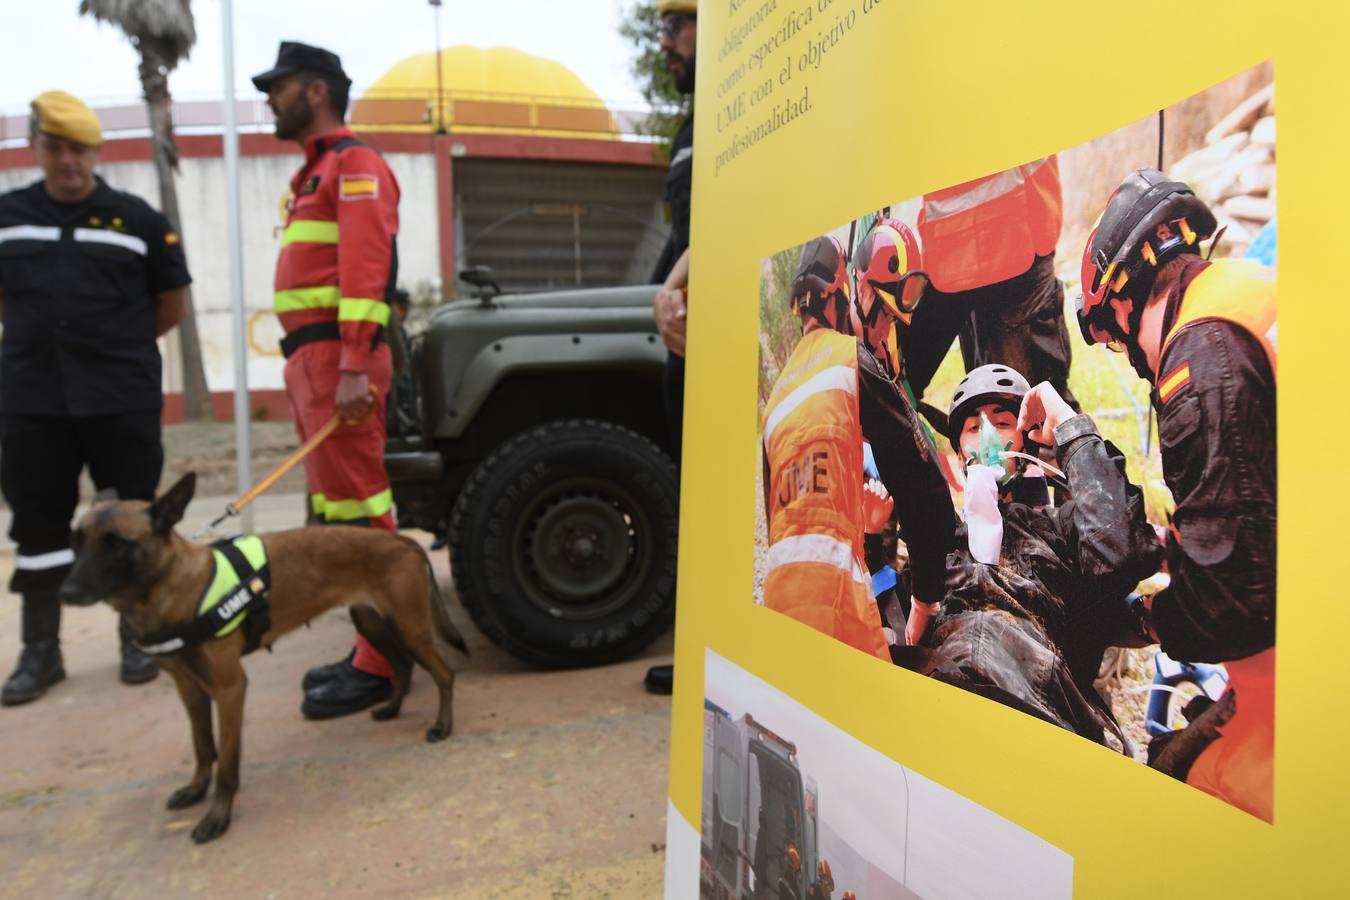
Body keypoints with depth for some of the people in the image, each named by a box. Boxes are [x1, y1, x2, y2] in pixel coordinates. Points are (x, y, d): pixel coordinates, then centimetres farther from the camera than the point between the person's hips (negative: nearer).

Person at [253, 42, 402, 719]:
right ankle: (375, 643, 22)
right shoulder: (312, 174, 24)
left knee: (354, 508, -9)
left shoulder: (354, 164, -4)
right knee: (333, 507, 12)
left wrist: (352, 369, -25)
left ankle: (378, 664, -2)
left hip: (339, 358, -10)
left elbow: (364, 269, -17)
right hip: (310, 358, 10)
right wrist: (309, 367, 13)